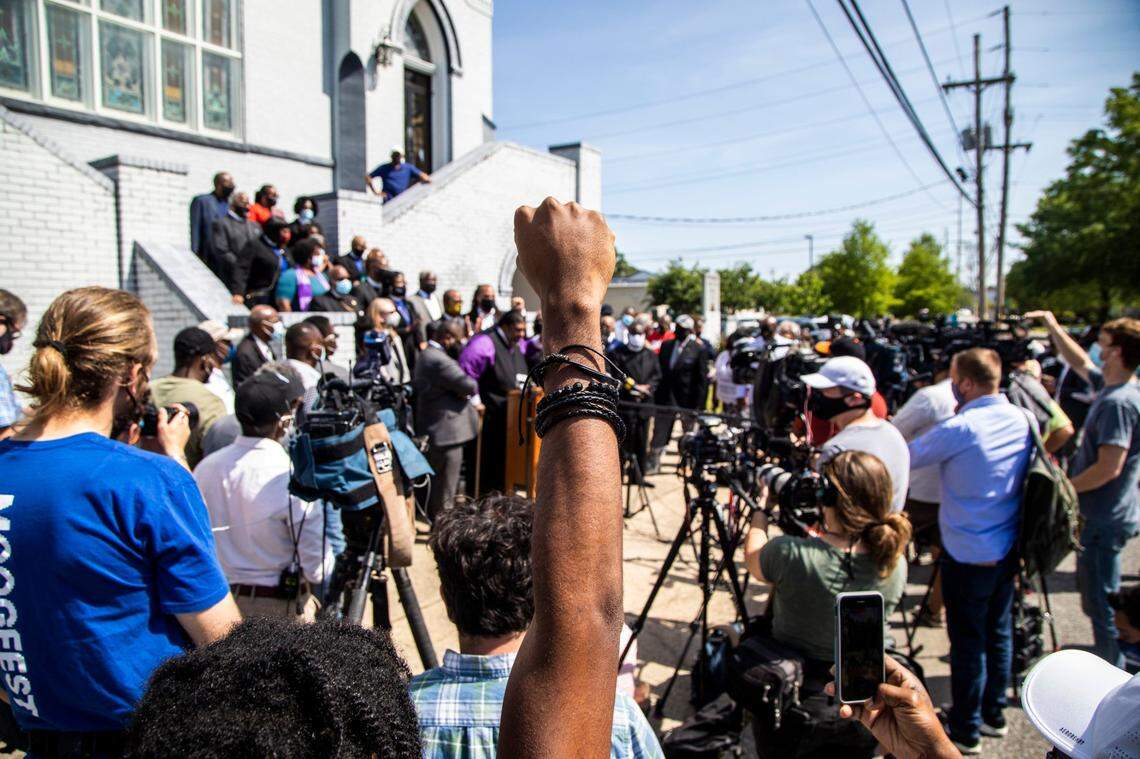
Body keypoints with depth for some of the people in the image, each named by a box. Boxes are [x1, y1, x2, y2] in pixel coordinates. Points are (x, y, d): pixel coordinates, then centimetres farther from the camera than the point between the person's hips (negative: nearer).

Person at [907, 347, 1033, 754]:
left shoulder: (959, 428, -23)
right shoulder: (1022, 420, -2)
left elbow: (905, 457, -16)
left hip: (967, 554, -7)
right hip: (1008, 548, 7)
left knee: (968, 642, 6)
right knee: (999, 633, 20)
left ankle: (965, 731, 20)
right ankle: (994, 714, 37)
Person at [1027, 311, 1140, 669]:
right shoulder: (1111, 387, 5)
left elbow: (1109, 468, -28)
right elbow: (1080, 363, 25)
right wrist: (1054, 328, 22)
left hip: (1105, 519, -10)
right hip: (1105, 514, 10)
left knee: (1100, 602, 2)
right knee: (1095, 596, 23)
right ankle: (1106, 658, 38)